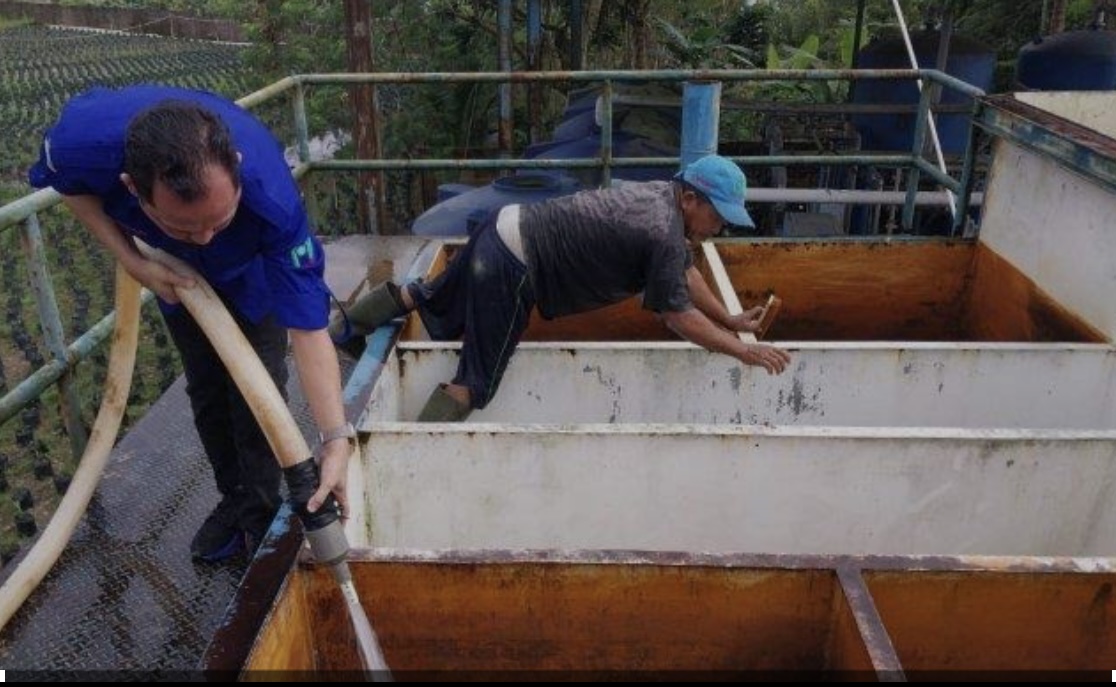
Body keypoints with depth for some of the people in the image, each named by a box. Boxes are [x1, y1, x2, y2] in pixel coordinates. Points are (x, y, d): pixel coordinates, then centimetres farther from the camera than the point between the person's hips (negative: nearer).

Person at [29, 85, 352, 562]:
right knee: (206, 388, 12)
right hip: (176, 271, 3)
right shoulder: (85, 140, -41)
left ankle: (261, 512, 20)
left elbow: (308, 325, -42)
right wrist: (132, 261, -25)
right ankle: (233, 497, 33)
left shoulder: (270, 196, -47)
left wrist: (337, 439, -47)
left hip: (252, 266, -2)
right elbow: (69, 183, -13)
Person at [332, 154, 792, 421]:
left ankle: (350, 322, 39)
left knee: (437, 302, 28)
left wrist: (731, 320, 18)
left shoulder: (662, 195, 9)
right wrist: (744, 352, -8)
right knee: (476, 383, -1)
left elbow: (686, 273, 18)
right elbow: (678, 315, -15)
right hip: (511, 268, -9)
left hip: (504, 229, 9)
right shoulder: (664, 234, -19)